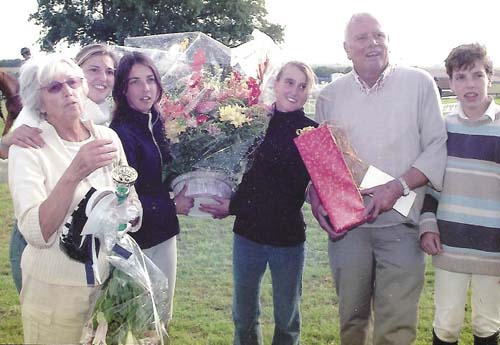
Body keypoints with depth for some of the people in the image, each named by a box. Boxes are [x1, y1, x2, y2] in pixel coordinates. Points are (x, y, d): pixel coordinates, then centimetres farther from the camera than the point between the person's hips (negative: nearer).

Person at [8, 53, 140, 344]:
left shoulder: (107, 136, -1)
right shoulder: (27, 148, -13)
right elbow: (37, 233, -25)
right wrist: (74, 173, -35)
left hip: (112, 281, 4)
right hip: (56, 290, -4)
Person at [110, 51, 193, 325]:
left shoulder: (157, 123, 4)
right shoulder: (120, 133, -19)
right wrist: (171, 206, -11)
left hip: (164, 234, 7)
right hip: (135, 239, -7)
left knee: (162, 317, 20)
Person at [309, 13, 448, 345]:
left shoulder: (419, 83, 1)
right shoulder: (329, 96, 9)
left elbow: (438, 146, -3)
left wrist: (397, 187, -15)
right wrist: (316, 194, -4)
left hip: (400, 224, -2)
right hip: (346, 225, 2)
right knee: (352, 318, 12)